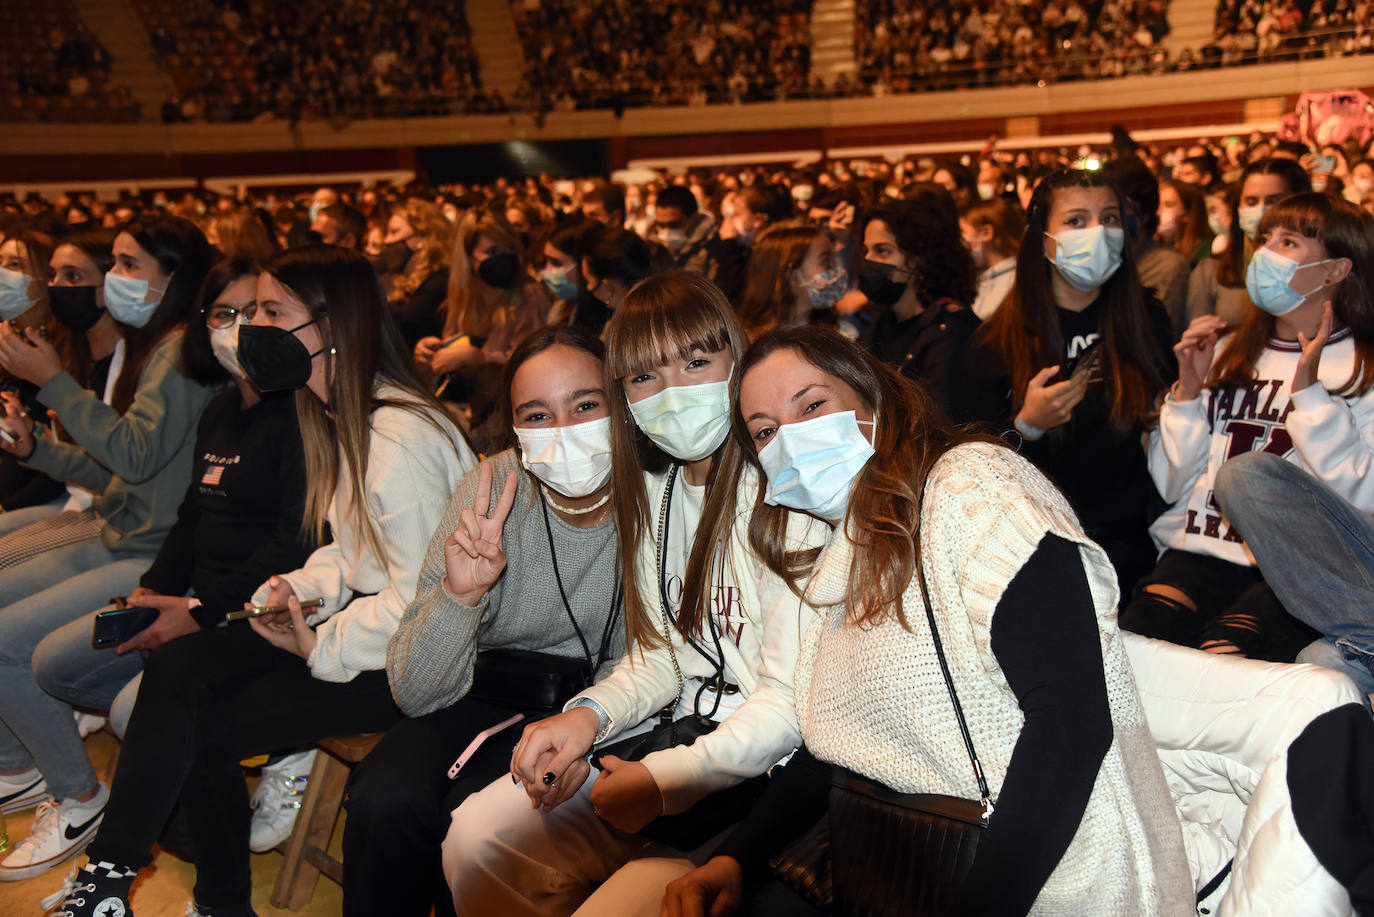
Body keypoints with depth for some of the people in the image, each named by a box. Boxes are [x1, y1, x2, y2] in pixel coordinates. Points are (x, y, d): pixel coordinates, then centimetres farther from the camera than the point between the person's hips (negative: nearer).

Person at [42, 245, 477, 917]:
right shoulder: (338, 415, 10)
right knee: (176, 667, -6)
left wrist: (323, 646, -14)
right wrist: (305, 586, 0)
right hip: (365, 608, 9)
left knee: (206, 731, -9)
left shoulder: (402, 437, -23)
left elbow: (422, 598, -24)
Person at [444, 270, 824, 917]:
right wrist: (591, 714, -6)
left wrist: (665, 779, -15)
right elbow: (662, 652, 12)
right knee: (475, 838, -1)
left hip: (769, 771, -7)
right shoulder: (655, 490, 8)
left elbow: (791, 702, -18)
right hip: (682, 734, 7)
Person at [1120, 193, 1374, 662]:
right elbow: (1168, 484, 16)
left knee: (1225, 652, -34)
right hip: (1199, 549, 3)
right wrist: (1188, 390, 4)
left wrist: (1309, 391, -10)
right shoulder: (1227, 352, 21)